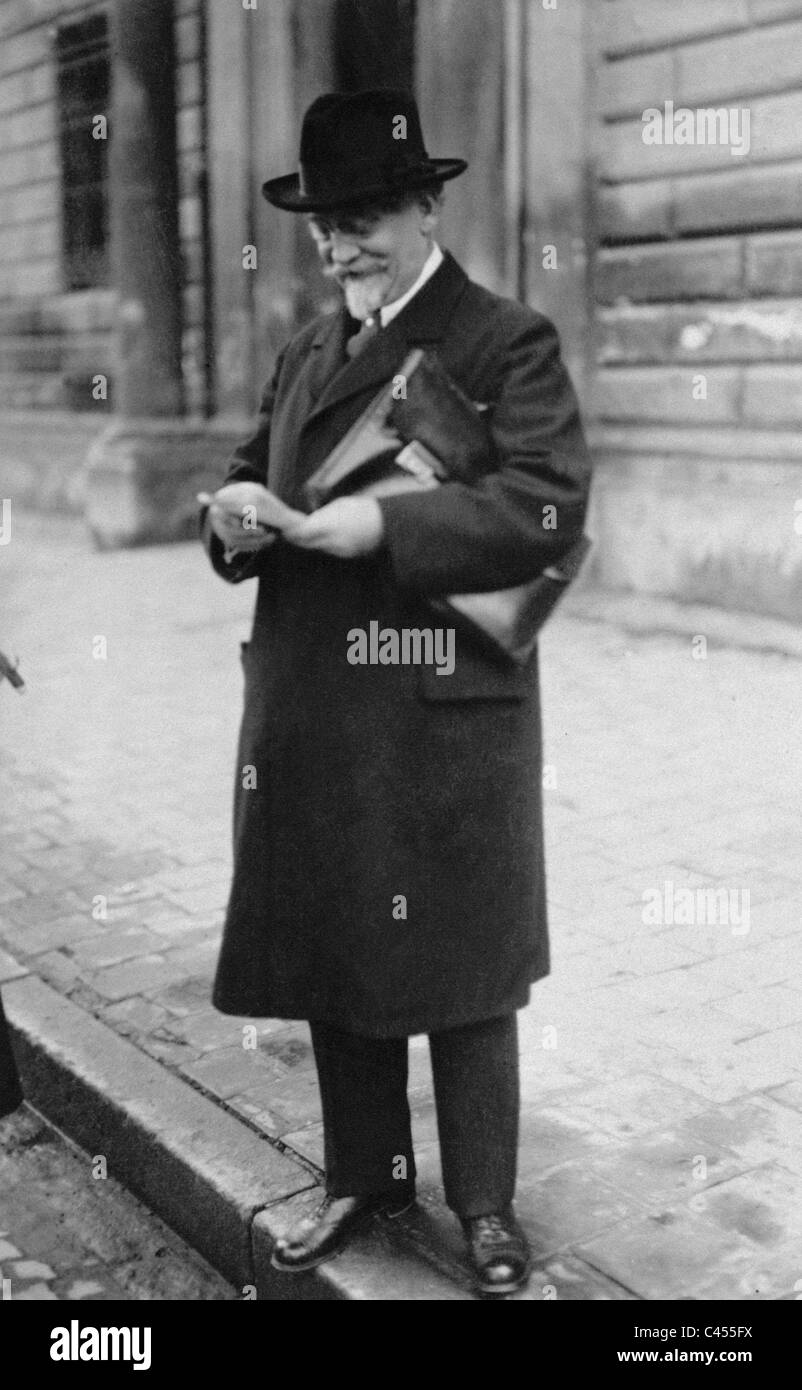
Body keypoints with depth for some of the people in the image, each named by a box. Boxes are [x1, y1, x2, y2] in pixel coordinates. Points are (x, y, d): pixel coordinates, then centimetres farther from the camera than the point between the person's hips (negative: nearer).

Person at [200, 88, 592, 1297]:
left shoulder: (508, 341, -4)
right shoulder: (307, 350, 16)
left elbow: (550, 504, -17)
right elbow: (255, 475, 18)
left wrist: (383, 527, -24)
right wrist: (233, 509, -6)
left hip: (446, 713, -6)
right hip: (308, 712, 6)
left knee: (458, 966, 7)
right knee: (328, 950, 14)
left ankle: (485, 1205, 26)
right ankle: (364, 1177, 35)